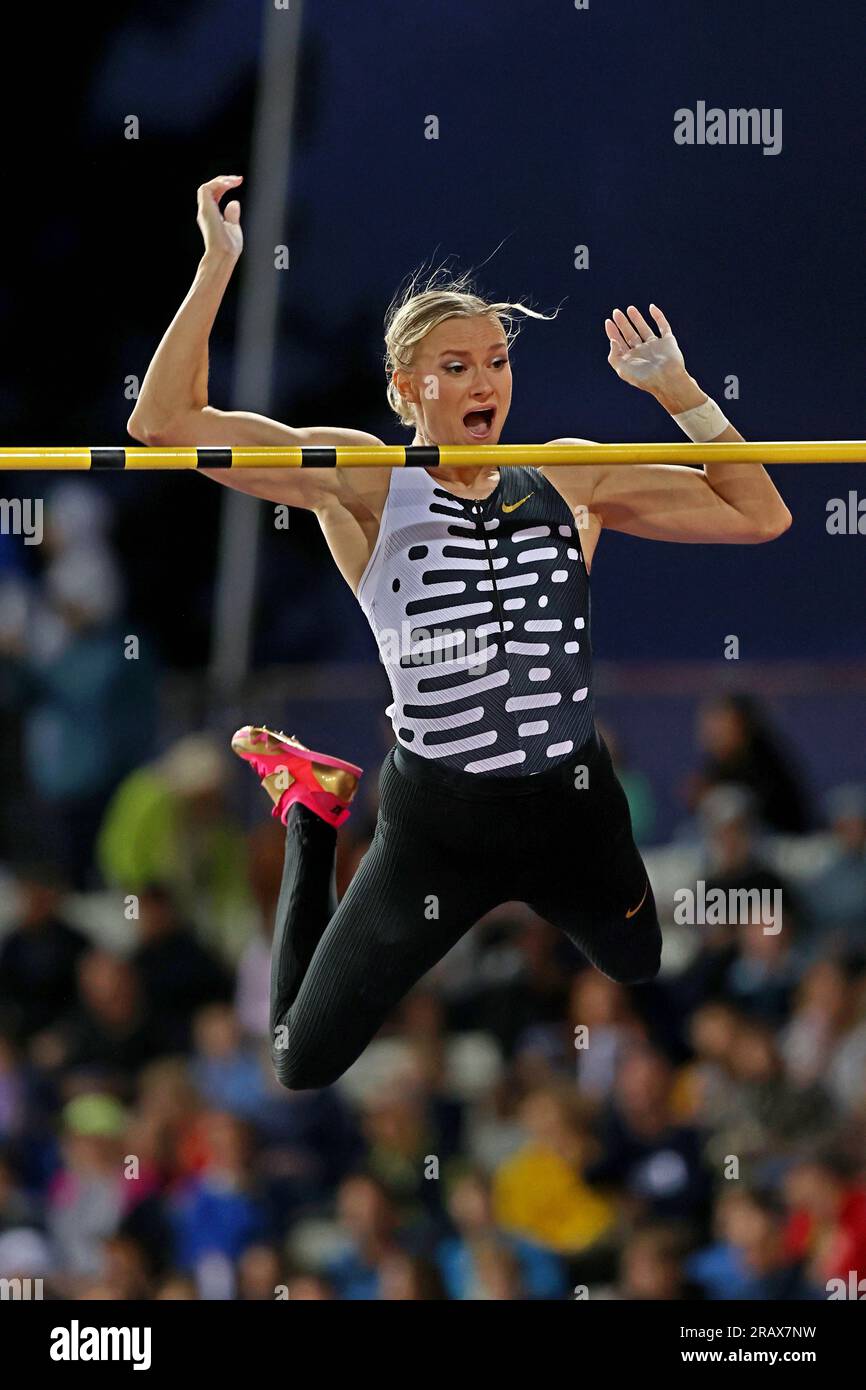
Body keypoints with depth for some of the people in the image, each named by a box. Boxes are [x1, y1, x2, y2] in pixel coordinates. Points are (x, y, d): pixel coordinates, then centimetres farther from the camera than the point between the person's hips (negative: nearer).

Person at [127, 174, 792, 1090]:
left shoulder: (567, 480, 2)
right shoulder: (369, 485, -8)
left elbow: (758, 517, 2)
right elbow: (165, 422, -14)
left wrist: (676, 390, -5)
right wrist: (218, 266, -18)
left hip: (574, 807, 3)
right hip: (436, 826, -3)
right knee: (302, 1067, 8)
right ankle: (313, 812, 32)